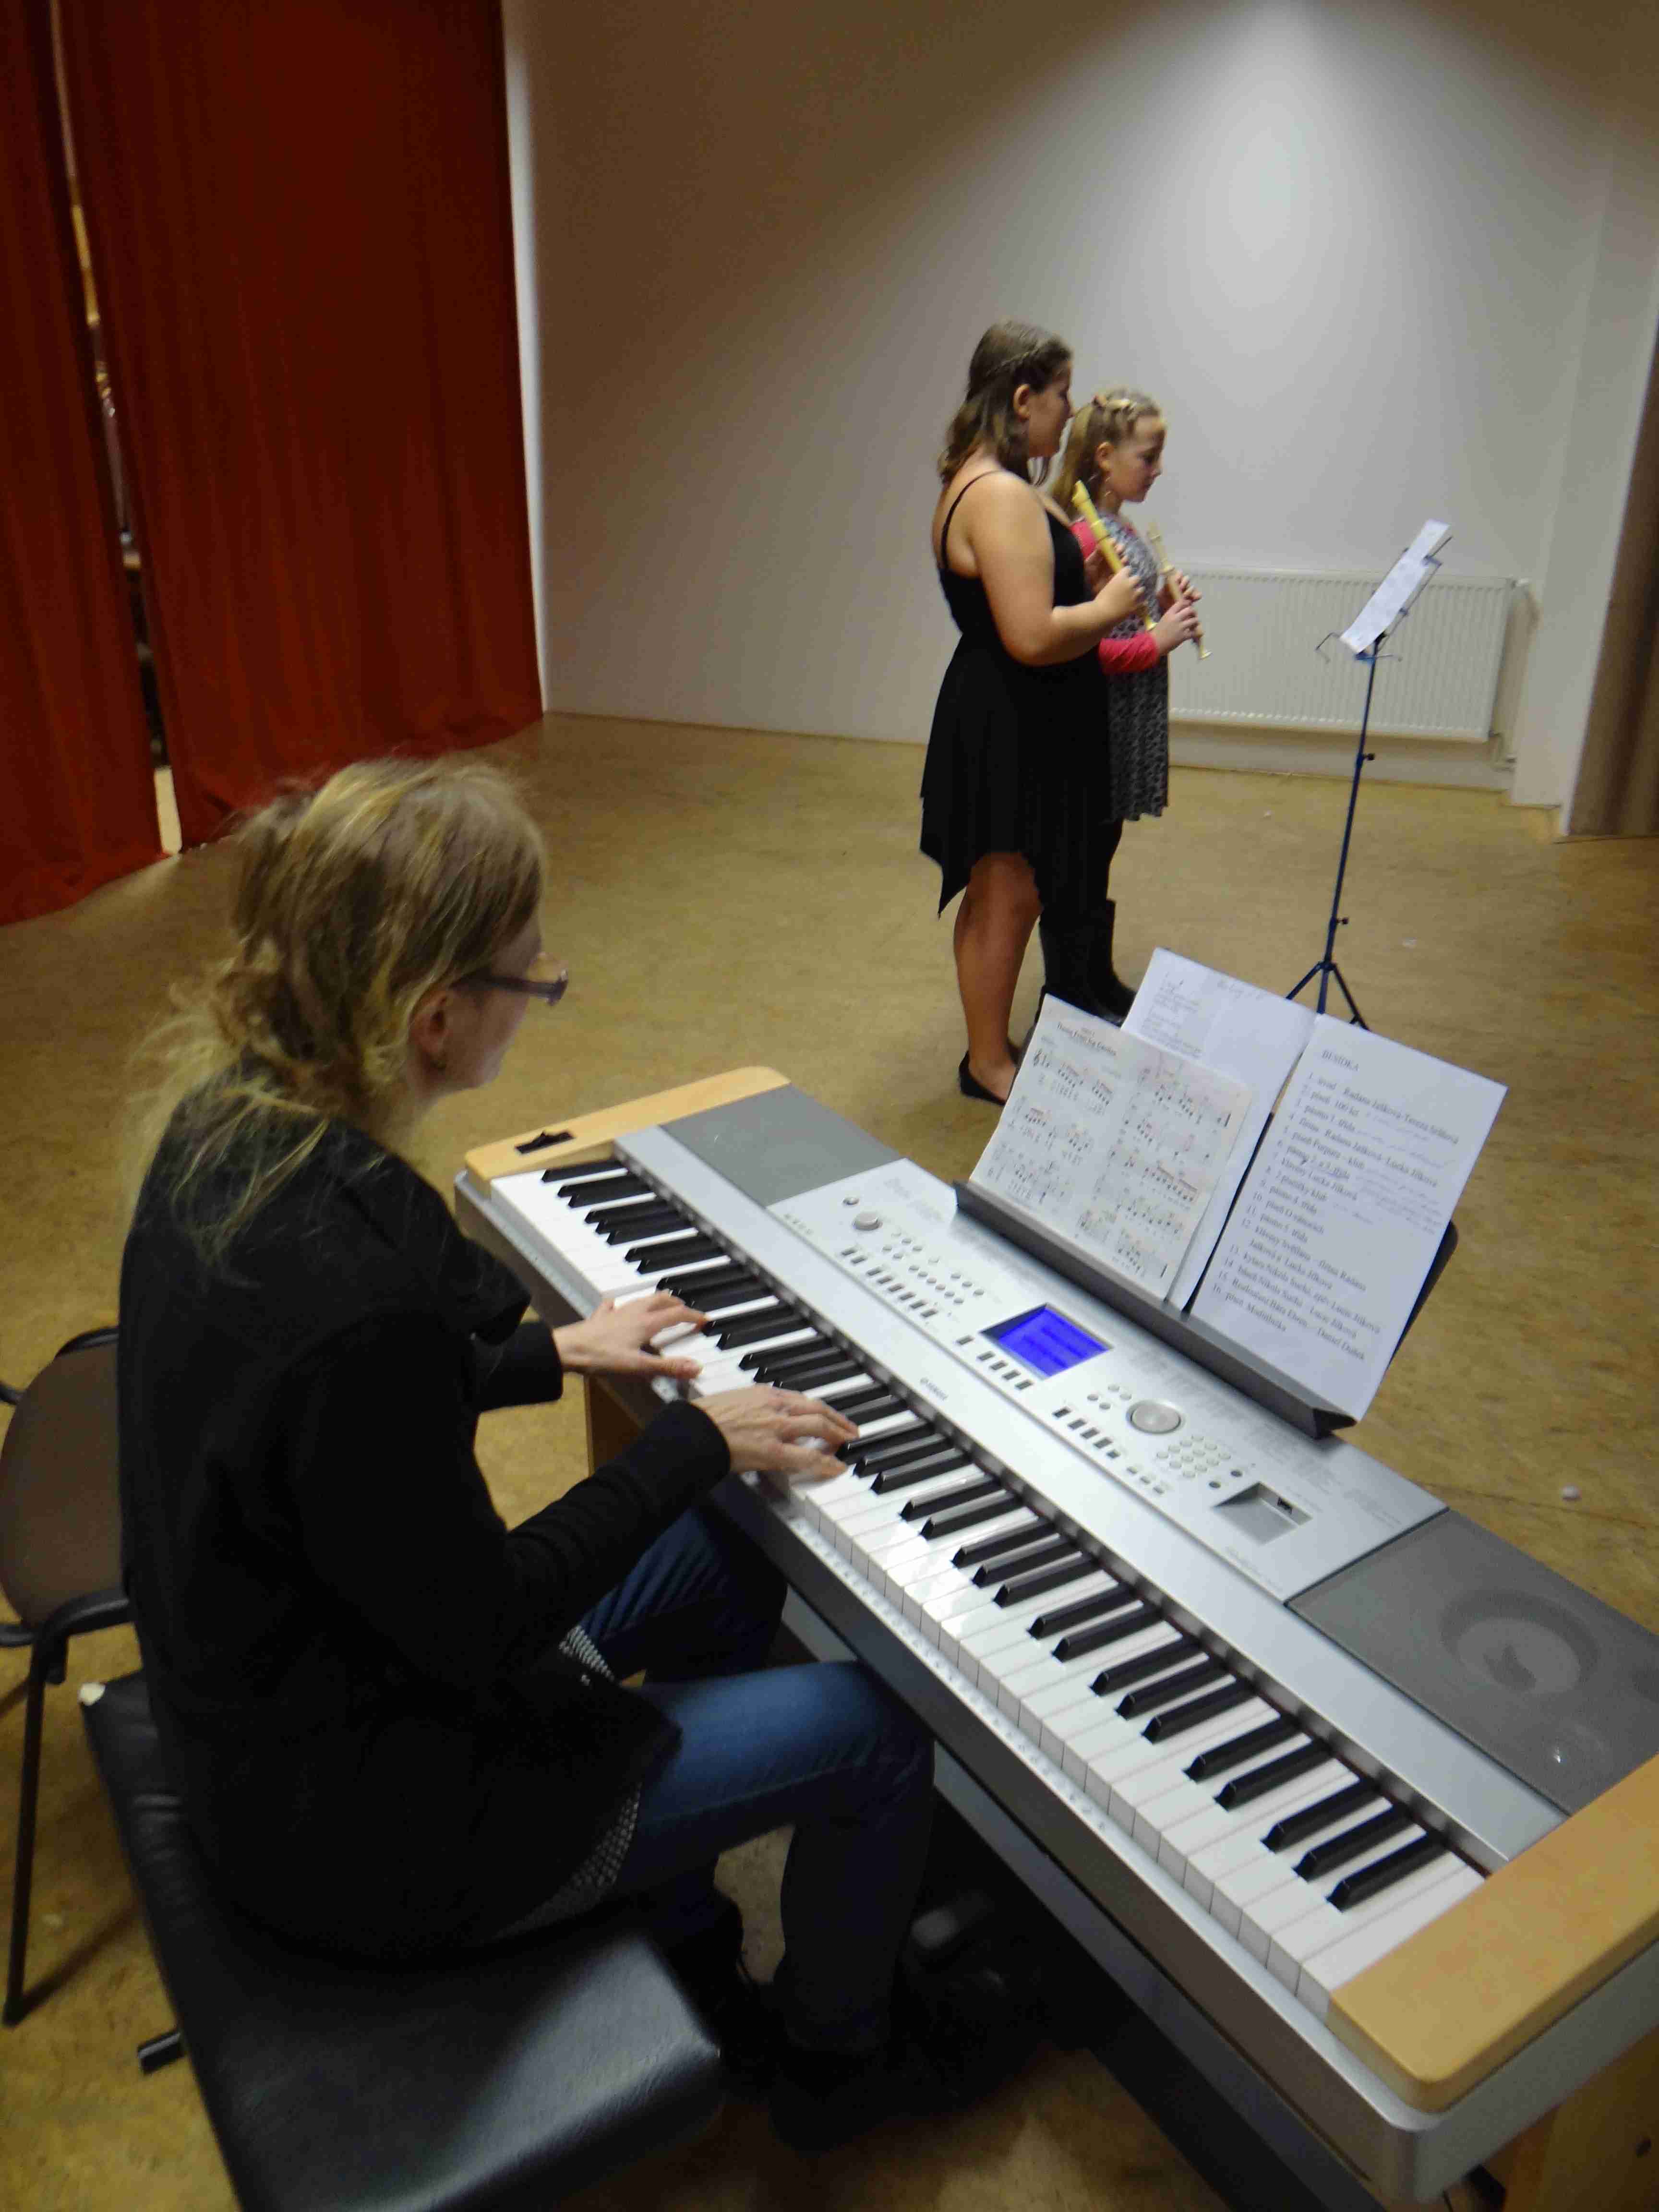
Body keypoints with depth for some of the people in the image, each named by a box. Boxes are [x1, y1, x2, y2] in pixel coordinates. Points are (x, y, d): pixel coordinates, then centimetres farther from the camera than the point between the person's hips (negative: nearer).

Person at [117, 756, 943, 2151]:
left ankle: (682, 1937, 39)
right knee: (880, 1727, 2)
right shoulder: (352, 1290, -39)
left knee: (733, 1556, 20)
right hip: (364, 1828, -8)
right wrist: (698, 1439, -14)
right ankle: (836, 2062, 32)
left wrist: (556, 1352, 11)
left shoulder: (229, 1120, -9)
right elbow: (481, 1633, -25)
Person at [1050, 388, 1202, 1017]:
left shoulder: (1125, 528, 12)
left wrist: (1165, 604, 4)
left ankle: (1102, 984, 29)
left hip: (1130, 720, 10)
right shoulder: (1082, 536, -18)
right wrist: (1157, 641, -19)